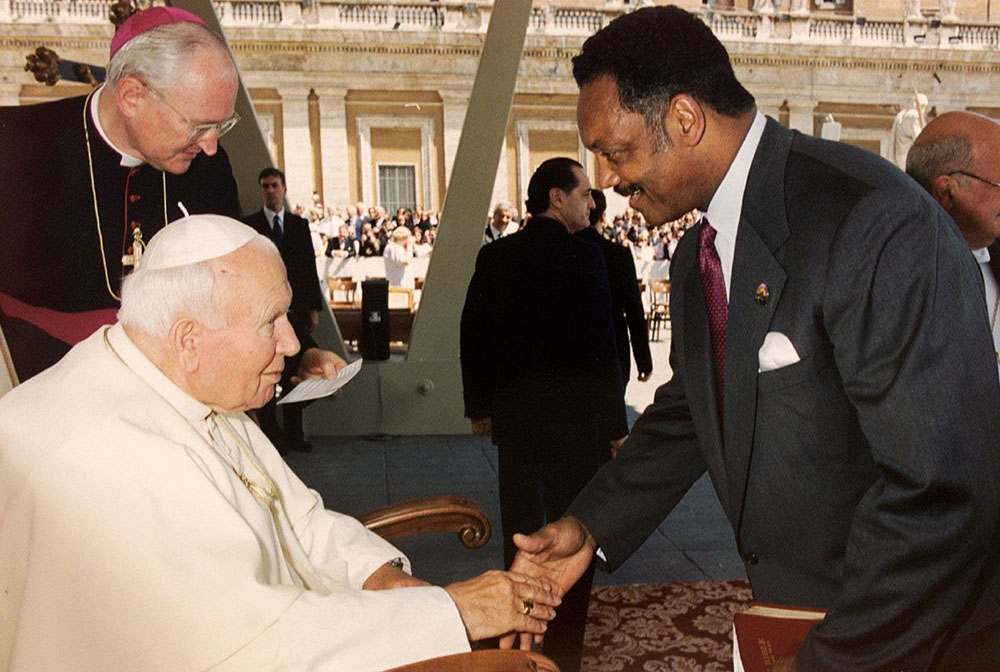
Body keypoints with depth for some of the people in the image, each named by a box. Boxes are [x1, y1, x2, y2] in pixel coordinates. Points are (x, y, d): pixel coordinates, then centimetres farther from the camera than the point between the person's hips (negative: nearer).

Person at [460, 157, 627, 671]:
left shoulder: (494, 255, 3)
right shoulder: (582, 255, -14)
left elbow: (473, 334, 6)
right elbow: (600, 346, -16)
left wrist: (479, 406, 15)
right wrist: (616, 425, -9)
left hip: (511, 415, 6)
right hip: (572, 417, -5)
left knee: (520, 532, 18)